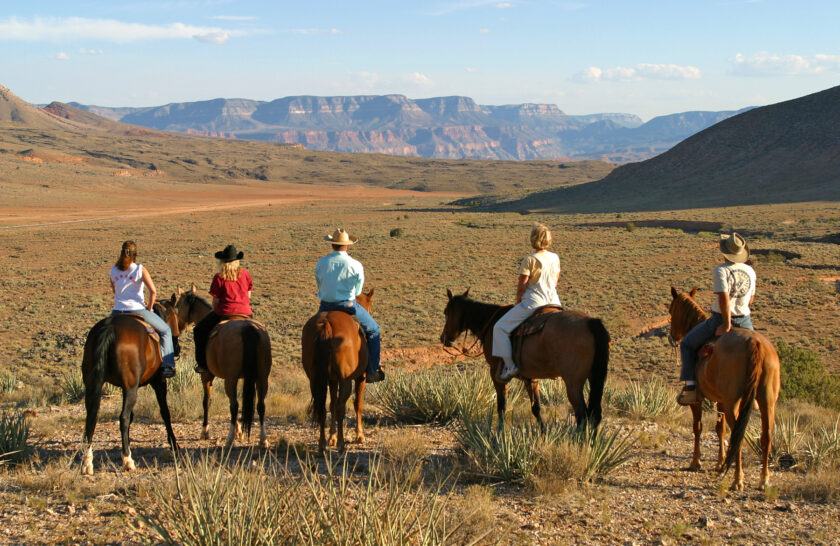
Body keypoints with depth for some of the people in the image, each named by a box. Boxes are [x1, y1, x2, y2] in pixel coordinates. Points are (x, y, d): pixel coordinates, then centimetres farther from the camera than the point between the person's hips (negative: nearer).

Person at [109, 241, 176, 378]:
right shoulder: (140, 270, -6)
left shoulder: (113, 270, 6)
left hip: (118, 311, 4)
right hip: (137, 310, -3)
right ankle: (167, 364, 2)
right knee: (165, 330, 13)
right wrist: (149, 308, 2)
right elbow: (153, 291, -13)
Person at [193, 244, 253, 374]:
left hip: (225, 313, -4)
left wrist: (216, 312, 14)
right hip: (245, 312, 4)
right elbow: (248, 295, 10)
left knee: (199, 331, 16)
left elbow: (215, 301, -5)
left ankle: (202, 364, 12)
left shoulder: (219, 277, -8)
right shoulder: (245, 273, 4)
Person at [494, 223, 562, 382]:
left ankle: (509, 365, -6)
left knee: (500, 327, 3)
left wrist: (518, 302, 5)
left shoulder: (530, 260, -13)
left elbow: (522, 286, -11)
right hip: (554, 302, 6)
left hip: (533, 302, -6)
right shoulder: (555, 258, 5)